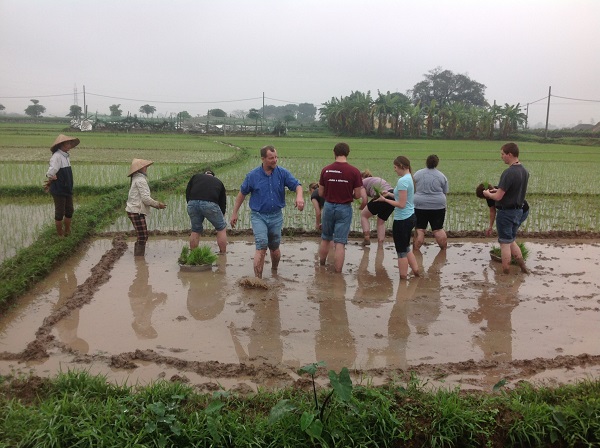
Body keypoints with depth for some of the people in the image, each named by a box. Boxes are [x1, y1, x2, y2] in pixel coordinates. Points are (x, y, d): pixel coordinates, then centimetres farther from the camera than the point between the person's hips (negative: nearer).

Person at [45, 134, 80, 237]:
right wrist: (50, 179, -3)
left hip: (67, 189, 8)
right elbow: (51, 172, -23)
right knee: (60, 213, 4)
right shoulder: (57, 156, -18)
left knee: (69, 211, 16)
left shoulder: (66, 156, 10)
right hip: (59, 190, -8)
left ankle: (67, 232, 31)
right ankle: (60, 235, 17)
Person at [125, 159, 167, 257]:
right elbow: (145, 198, -18)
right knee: (143, 237, -6)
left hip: (134, 211, 10)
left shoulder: (136, 179, 17)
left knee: (142, 237, 16)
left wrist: (155, 204, 14)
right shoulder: (140, 180, -14)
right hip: (136, 212, -10)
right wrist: (158, 204, -7)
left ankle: (137, 257, 22)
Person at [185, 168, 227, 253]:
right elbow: (223, 203, 30)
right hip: (210, 204, -2)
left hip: (192, 203, 2)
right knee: (222, 229, 18)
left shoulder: (195, 176, 31)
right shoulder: (219, 182, 31)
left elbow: (187, 193, 19)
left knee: (195, 230, 23)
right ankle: (223, 255, 20)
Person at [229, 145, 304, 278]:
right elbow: (242, 193, 5)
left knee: (275, 248, 15)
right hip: (258, 216, -2)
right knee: (262, 246, -15)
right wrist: (234, 213, 6)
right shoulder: (253, 175, -5)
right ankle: (258, 279, -12)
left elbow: (297, 185, -8)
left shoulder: (283, 173, -3)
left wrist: (299, 196, -31)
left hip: (276, 216, 2)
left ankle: (274, 271, 40)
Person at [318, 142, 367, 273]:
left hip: (328, 206, 3)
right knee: (340, 243, 2)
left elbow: (321, 193, 2)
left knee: (325, 239, 20)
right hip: (344, 208, -2)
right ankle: (337, 272, 6)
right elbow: (358, 195, -8)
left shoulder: (326, 170, -4)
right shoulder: (354, 171, -11)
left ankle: (321, 266, 33)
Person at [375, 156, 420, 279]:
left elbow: (401, 204, -21)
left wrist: (385, 200, -13)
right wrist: (391, 194, 11)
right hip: (410, 217, 9)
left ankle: (403, 277, 13)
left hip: (402, 220, -9)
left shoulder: (402, 181, -20)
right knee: (406, 248, 22)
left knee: (401, 251, 3)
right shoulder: (410, 178, 9)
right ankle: (416, 271, 25)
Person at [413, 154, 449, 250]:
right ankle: (444, 248, 12)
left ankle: (416, 249, 1)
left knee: (419, 229, 2)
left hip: (420, 205, 0)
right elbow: (445, 193, 7)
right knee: (438, 229, 7)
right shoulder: (442, 176, 2)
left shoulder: (417, 174, 2)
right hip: (438, 206, 0)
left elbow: (412, 190, 7)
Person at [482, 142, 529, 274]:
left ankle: (506, 272, 13)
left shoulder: (508, 173, -23)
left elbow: (498, 197, -22)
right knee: (511, 241, 22)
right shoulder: (524, 171, 4)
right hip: (518, 211, 8)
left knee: (505, 243, 4)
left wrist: (488, 194, -2)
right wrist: (498, 190, 15)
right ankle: (523, 268, 24)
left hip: (506, 212, -8)